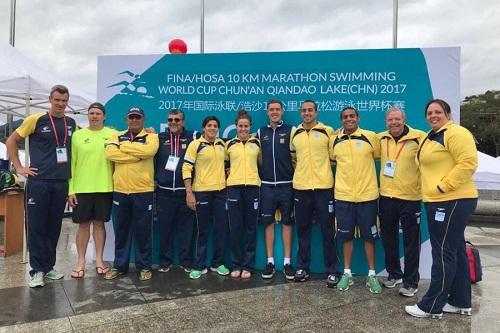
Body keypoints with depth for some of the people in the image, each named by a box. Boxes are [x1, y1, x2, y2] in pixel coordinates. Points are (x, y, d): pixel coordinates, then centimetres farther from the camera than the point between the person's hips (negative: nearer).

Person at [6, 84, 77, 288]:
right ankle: (37, 270, 11)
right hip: (38, 181, -4)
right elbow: (11, 141, 3)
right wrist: (19, 167, -2)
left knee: (54, 227, 10)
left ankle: (49, 267, 22)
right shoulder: (36, 119, -3)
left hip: (61, 183, 4)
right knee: (36, 227, 1)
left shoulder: (71, 124, 8)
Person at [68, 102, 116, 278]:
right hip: (82, 188, 0)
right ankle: (81, 262, 18)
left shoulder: (113, 134, 3)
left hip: (105, 188, 0)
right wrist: (70, 189, -3)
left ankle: (99, 260, 20)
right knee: (83, 224, 7)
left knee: (99, 223, 10)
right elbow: (71, 163, 1)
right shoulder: (77, 135, 2)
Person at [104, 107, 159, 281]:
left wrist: (124, 145, -9)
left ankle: (145, 266, 18)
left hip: (143, 191, -3)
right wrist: (137, 155, -14)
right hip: (120, 191, 3)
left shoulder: (151, 137, 2)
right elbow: (110, 153, -10)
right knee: (121, 230, 12)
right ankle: (119, 265, 25)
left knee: (143, 230, 5)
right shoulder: (117, 136, 10)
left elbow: (148, 151, -21)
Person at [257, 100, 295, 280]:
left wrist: (294, 175, -5)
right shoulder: (260, 132, 9)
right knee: (268, 222, 4)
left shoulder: (290, 130, 1)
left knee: (287, 222, 4)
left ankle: (287, 262, 13)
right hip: (267, 185, 2)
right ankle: (270, 262, 14)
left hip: (286, 184, -2)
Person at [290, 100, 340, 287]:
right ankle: (302, 267, 23)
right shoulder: (294, 133, 8)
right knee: (302, 229, 11)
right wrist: (301, 168, 10)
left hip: (323, 186, -3)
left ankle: (332, 271, 13)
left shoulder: (328, 131, -1)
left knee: (327, 230, 2)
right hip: (301, 187, 3)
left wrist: (323, 166, 3)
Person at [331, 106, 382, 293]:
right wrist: (344, 174, 7)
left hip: (367, 195, -1)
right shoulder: (334, 140, 3)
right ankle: (347, 273, 24)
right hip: (343, 195, 2)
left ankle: (372, 274, 23)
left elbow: (379, 157, 9)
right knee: (346, 236, 10)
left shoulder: (370, 136, -3)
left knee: (369, 236, 9)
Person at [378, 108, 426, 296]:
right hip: (386, 197, 5)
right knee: (388, 239, 16)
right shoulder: (380, 139, 5)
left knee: (411, 242, 5)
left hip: (410, 198, -5)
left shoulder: (419, 138, -11)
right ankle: (394, 274, 34)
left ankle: (410, 282, 19)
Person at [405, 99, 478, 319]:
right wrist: (429, 190, 16)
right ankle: (460, 302, 28)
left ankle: (432, 306, 5)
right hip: (437, 202, 10)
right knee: (456, 252, 16)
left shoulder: (455, 133, -11)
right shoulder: (431, 136, 18)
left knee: (443, 253, -4)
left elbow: (468, 163, -21)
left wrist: (442, 187, -20)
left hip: (453, 202, -10)